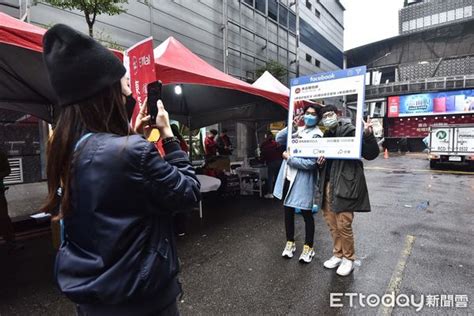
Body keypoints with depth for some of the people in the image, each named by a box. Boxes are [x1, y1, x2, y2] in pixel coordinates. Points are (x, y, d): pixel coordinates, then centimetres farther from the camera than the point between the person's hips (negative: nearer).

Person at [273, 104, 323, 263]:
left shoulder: (316, 135, -13)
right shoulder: (298, 130, 9)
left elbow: (310, 163, -23)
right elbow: (279, 138, 3)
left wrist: (289, 158, -14)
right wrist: (292, 127, -9)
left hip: (302, 180, -7)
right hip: (288, 177, 7)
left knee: (306, 214, 7)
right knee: (288, 211, 17)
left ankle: (308, 247, 25)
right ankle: (290, 242, 34)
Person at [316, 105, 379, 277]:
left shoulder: (350, 131, -7)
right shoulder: (325, 136, 14)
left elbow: (371, 154, -12)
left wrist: (368, 135, -28)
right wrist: (320, 162, 2)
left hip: (345, 185, -7)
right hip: (328, 185, 7)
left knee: (343, 225, -1)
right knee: (332, 224, 14)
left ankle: (349, 258, 22)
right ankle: (338, 255, 32)